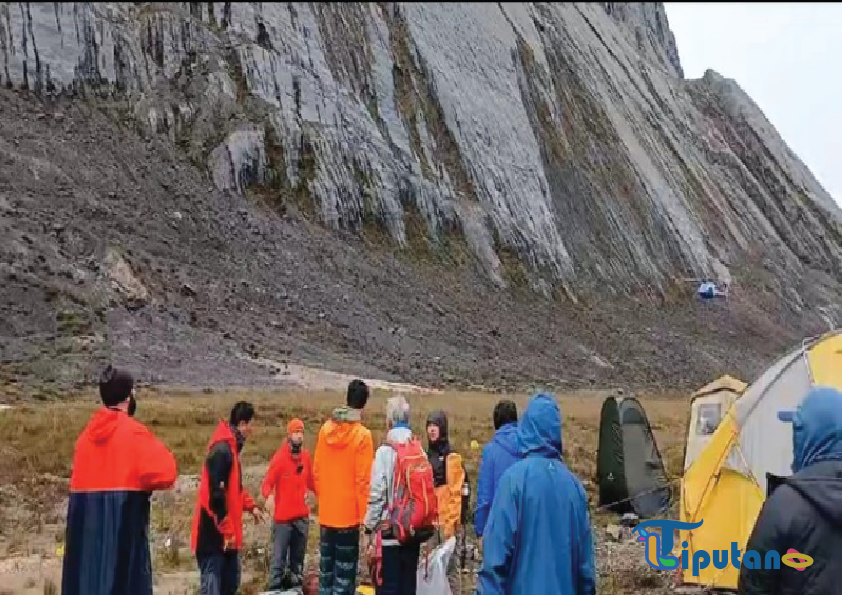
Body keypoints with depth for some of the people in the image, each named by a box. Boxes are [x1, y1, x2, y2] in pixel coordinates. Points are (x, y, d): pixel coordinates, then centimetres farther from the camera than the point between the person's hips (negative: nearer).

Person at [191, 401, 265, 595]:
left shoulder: (231, 447, 13)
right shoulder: (222, 449, -19)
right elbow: (216, 494, -23)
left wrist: (251, 506, 15)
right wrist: (227, 530, -20)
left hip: (226, 533, 10)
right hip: (214, 534, -10)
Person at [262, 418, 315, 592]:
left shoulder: (306, 456, 4)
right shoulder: (279, 458, -12)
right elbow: (267, 484, -14)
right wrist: (269, 496, -33)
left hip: (302, 517, 5)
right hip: (283, 518, -5)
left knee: (298, 558, 15)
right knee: (278, 559, -2)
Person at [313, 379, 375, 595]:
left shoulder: (326, 429, 1)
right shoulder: (362, 435, -14)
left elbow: (316, 471, 7)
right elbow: (363, 480, -14)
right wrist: (365, 516, -6)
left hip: (326, 513, 5)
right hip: (348, 514, -5)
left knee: (326, 566, 16)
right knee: (345, 571, 3)